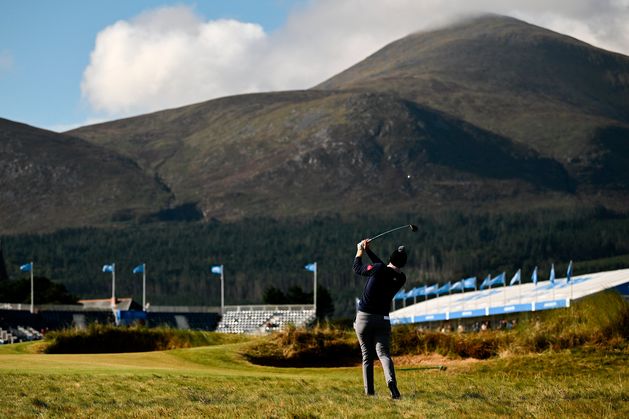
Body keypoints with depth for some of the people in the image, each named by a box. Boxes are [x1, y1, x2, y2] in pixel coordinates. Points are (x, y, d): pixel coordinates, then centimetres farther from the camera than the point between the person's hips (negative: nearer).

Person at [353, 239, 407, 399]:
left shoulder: (378, 269, -14)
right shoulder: (401, 278, 1)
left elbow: (357, 268, 3)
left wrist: (360, 251, 21)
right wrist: (368, 251, 25)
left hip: (363, 318, -2)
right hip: (383, 320, 2)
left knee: (367, 356, 8)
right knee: (383, 353, -7)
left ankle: (369, 390, 6)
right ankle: (391, 380, -35)